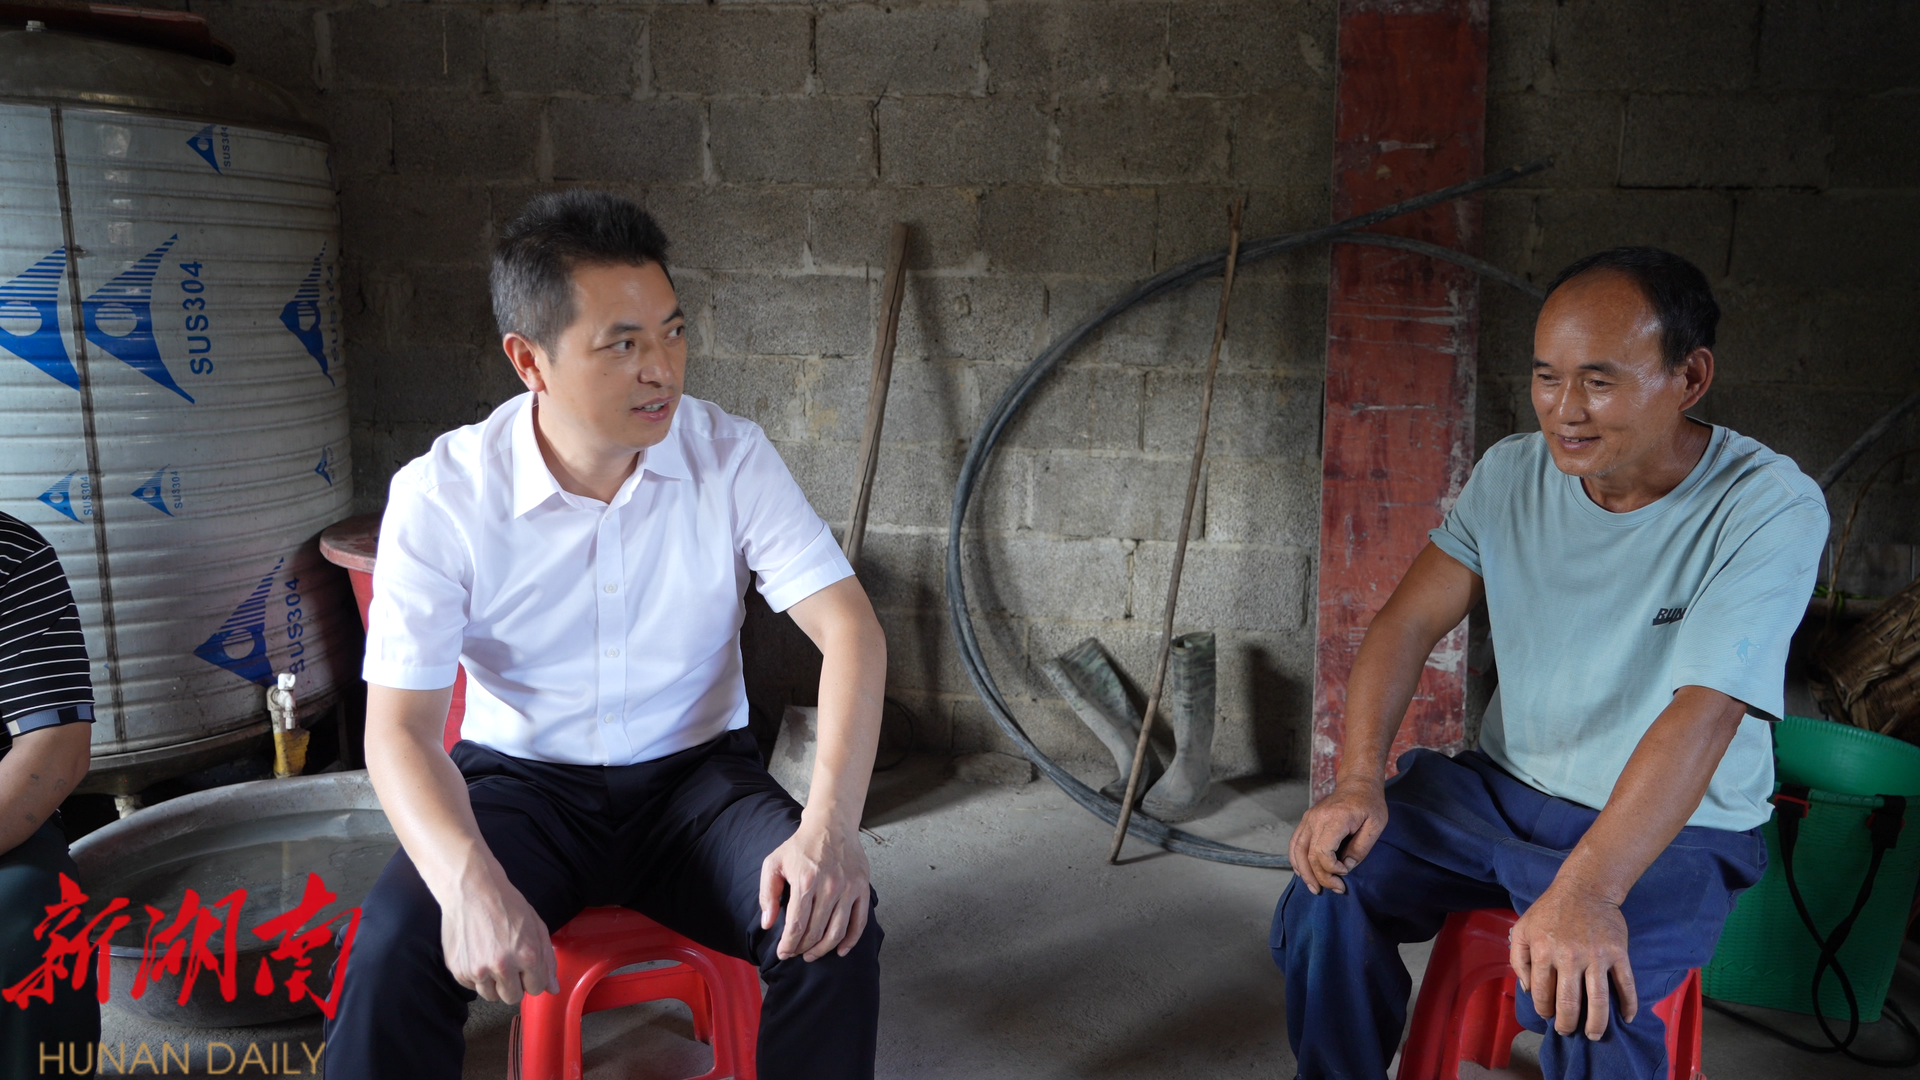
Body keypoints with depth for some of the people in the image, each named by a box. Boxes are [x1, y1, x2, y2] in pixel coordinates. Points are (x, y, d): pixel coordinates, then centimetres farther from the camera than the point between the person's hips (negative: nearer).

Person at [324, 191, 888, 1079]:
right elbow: (400, 725, -16)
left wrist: (830, 826, -31)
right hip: (519, 778, 0)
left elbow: (849, 629, -16)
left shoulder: (730, 458, -11)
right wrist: (469, 881, -36)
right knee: (393, 950, -29)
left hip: (694, 773, 1)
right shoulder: (441, 496, -14)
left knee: (833, 930, -24)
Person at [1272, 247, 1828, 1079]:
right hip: (1502, 791, 4)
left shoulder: (1770, 506, -18)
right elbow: (1410, 621, -7)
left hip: (1672, 827, -4)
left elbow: (1702, 714, -29)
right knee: (1329, 889, -17)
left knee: (1589, 1009, -31)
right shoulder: (1511, 473, -2)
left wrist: (1587, 889, -40)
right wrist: (1359, 779, -23)